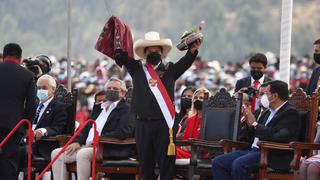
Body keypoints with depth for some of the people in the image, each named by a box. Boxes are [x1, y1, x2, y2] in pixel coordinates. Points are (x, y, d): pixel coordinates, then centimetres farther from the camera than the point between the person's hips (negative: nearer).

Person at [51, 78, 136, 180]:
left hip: (111, 150, -8)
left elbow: (124, 132, -15)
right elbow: (86, 128, 23)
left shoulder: (125, 109, 1)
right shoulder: (98, 108, 25)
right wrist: (78, 141, 1)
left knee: (83, 154, -36)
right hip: (88, 146, 8)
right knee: (56, 154, -5)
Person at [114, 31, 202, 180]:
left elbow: (185, 62, -1)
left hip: (164, 123, -1)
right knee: (145, 164, 7)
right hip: (142, 124, 1)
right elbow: (121, 56, 5)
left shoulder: (170, 70, 11)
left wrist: (192, 51, -19)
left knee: (166, 164, -3)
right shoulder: (136, 68, 12)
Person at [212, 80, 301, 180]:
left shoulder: (290, 113, -7)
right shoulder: (269, 112, 20)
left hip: (275, 156, -9)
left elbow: (278, 136, -21)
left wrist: (255, 124, -11)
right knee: (217, 162, -4)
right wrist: (250, 125, 5)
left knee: (239, 164, -34)